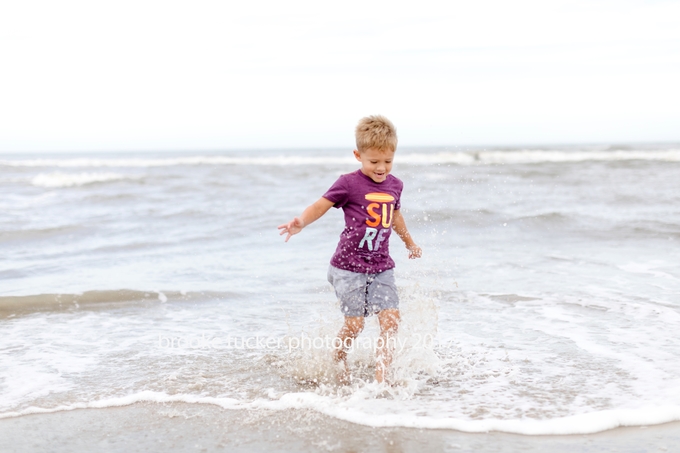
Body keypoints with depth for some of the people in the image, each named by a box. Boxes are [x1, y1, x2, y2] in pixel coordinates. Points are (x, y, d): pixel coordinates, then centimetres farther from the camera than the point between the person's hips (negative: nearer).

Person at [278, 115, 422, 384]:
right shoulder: (349, 183, -9)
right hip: (349, 265, -5)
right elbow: (321, 205, -9)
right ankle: (338, 364, 25)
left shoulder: (394, 185, 8)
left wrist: (410, 243, 40)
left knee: (391, 319, -9)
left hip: (381, 266, 5)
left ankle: (381, 379, -5)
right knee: (354, 324, -4)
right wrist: (300, 223, -29)